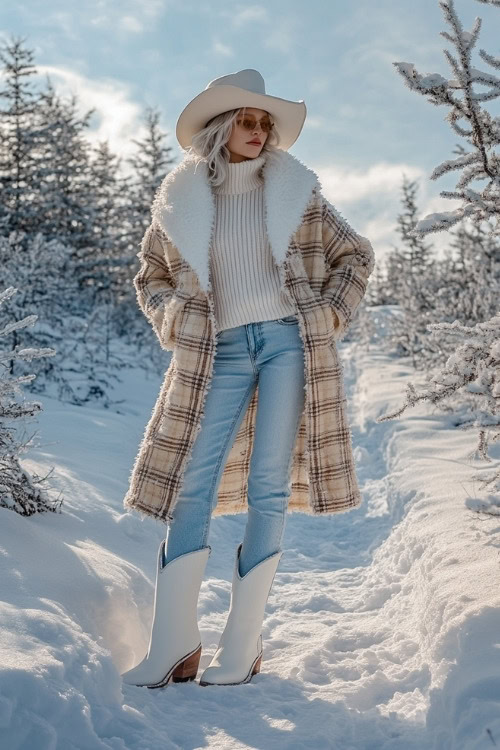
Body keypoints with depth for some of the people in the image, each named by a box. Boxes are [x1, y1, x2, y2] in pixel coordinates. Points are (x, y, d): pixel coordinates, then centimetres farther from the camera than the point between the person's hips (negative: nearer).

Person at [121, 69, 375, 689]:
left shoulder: (295, 190, 7)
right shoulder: (180, 199, 7)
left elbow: (355, 254, 16)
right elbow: (150, 277, 19)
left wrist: (331, 314, 5)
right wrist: (175, 325, 3)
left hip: (288, 341, 0)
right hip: (220, 352, 1)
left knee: (268, 487, -4)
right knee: (192, 488, -7)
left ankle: (241, 644, 2)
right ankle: (172, 645, -3)